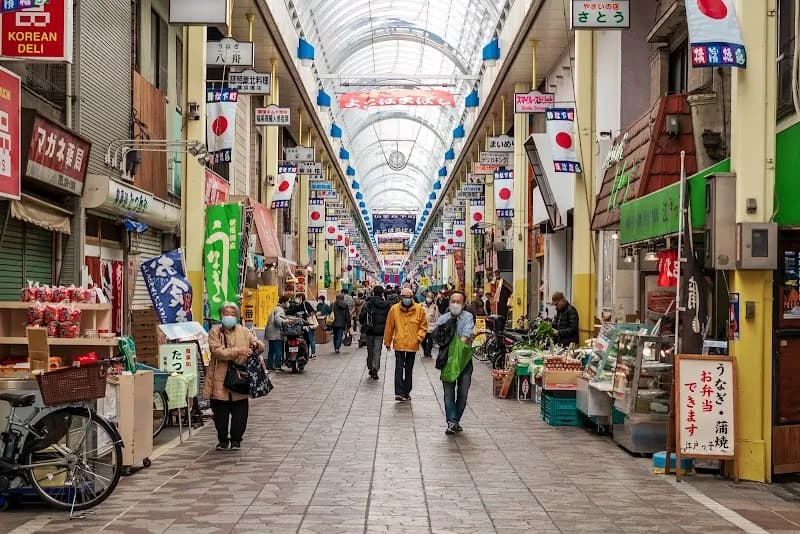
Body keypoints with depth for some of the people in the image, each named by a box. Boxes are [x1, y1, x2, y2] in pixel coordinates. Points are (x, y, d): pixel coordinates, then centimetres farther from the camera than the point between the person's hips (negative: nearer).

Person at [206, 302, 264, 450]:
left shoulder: (244, 332, 8)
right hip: (220, 381, -1)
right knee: (220, 412, 8)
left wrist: (255, 345, -15)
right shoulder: (215, 332, -1)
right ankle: (222, 439, 24)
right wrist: (238, 351, -24)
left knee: (239, 412, 4)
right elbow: (218, 352, -15)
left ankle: (236, 439, 19)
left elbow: (261, 346, 10)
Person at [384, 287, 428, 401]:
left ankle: (406, 392, 21)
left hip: (412, 344, 2)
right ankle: (399, 393, -11)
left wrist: (419, 337, -9)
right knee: (399, 368, -9)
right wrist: (387, 342, 9)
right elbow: (389, 327, 4)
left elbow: (423, 326, 6)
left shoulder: (419, 309, -2)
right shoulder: (394, 309, -4)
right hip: (399, 344, -2)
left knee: (409, 369, 11)